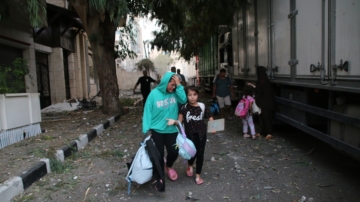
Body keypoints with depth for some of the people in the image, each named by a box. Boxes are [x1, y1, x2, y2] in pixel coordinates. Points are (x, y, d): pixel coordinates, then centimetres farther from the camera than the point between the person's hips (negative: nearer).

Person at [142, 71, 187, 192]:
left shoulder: (175, 93, -3)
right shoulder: (154, 93, -11)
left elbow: (184, 100, -21)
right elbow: (148, 111, -10)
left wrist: (179, 86, -22)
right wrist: (146, 129, -13)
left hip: (172, 130, 3)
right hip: (156, 130, -2)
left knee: (174, 152, 7)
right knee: (158, 155, 4)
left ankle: (169, 167, 41)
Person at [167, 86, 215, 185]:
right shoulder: (184, 107, -7)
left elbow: (210, 118, 3)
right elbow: (180, 121, -8)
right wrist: (174, 121, -28)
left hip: (201, 134, 2)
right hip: (190, 135, -1)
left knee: (200, 154, 8)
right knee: (193, 153, 3)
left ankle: (198, 175, 27)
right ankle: (189, 166, 40)